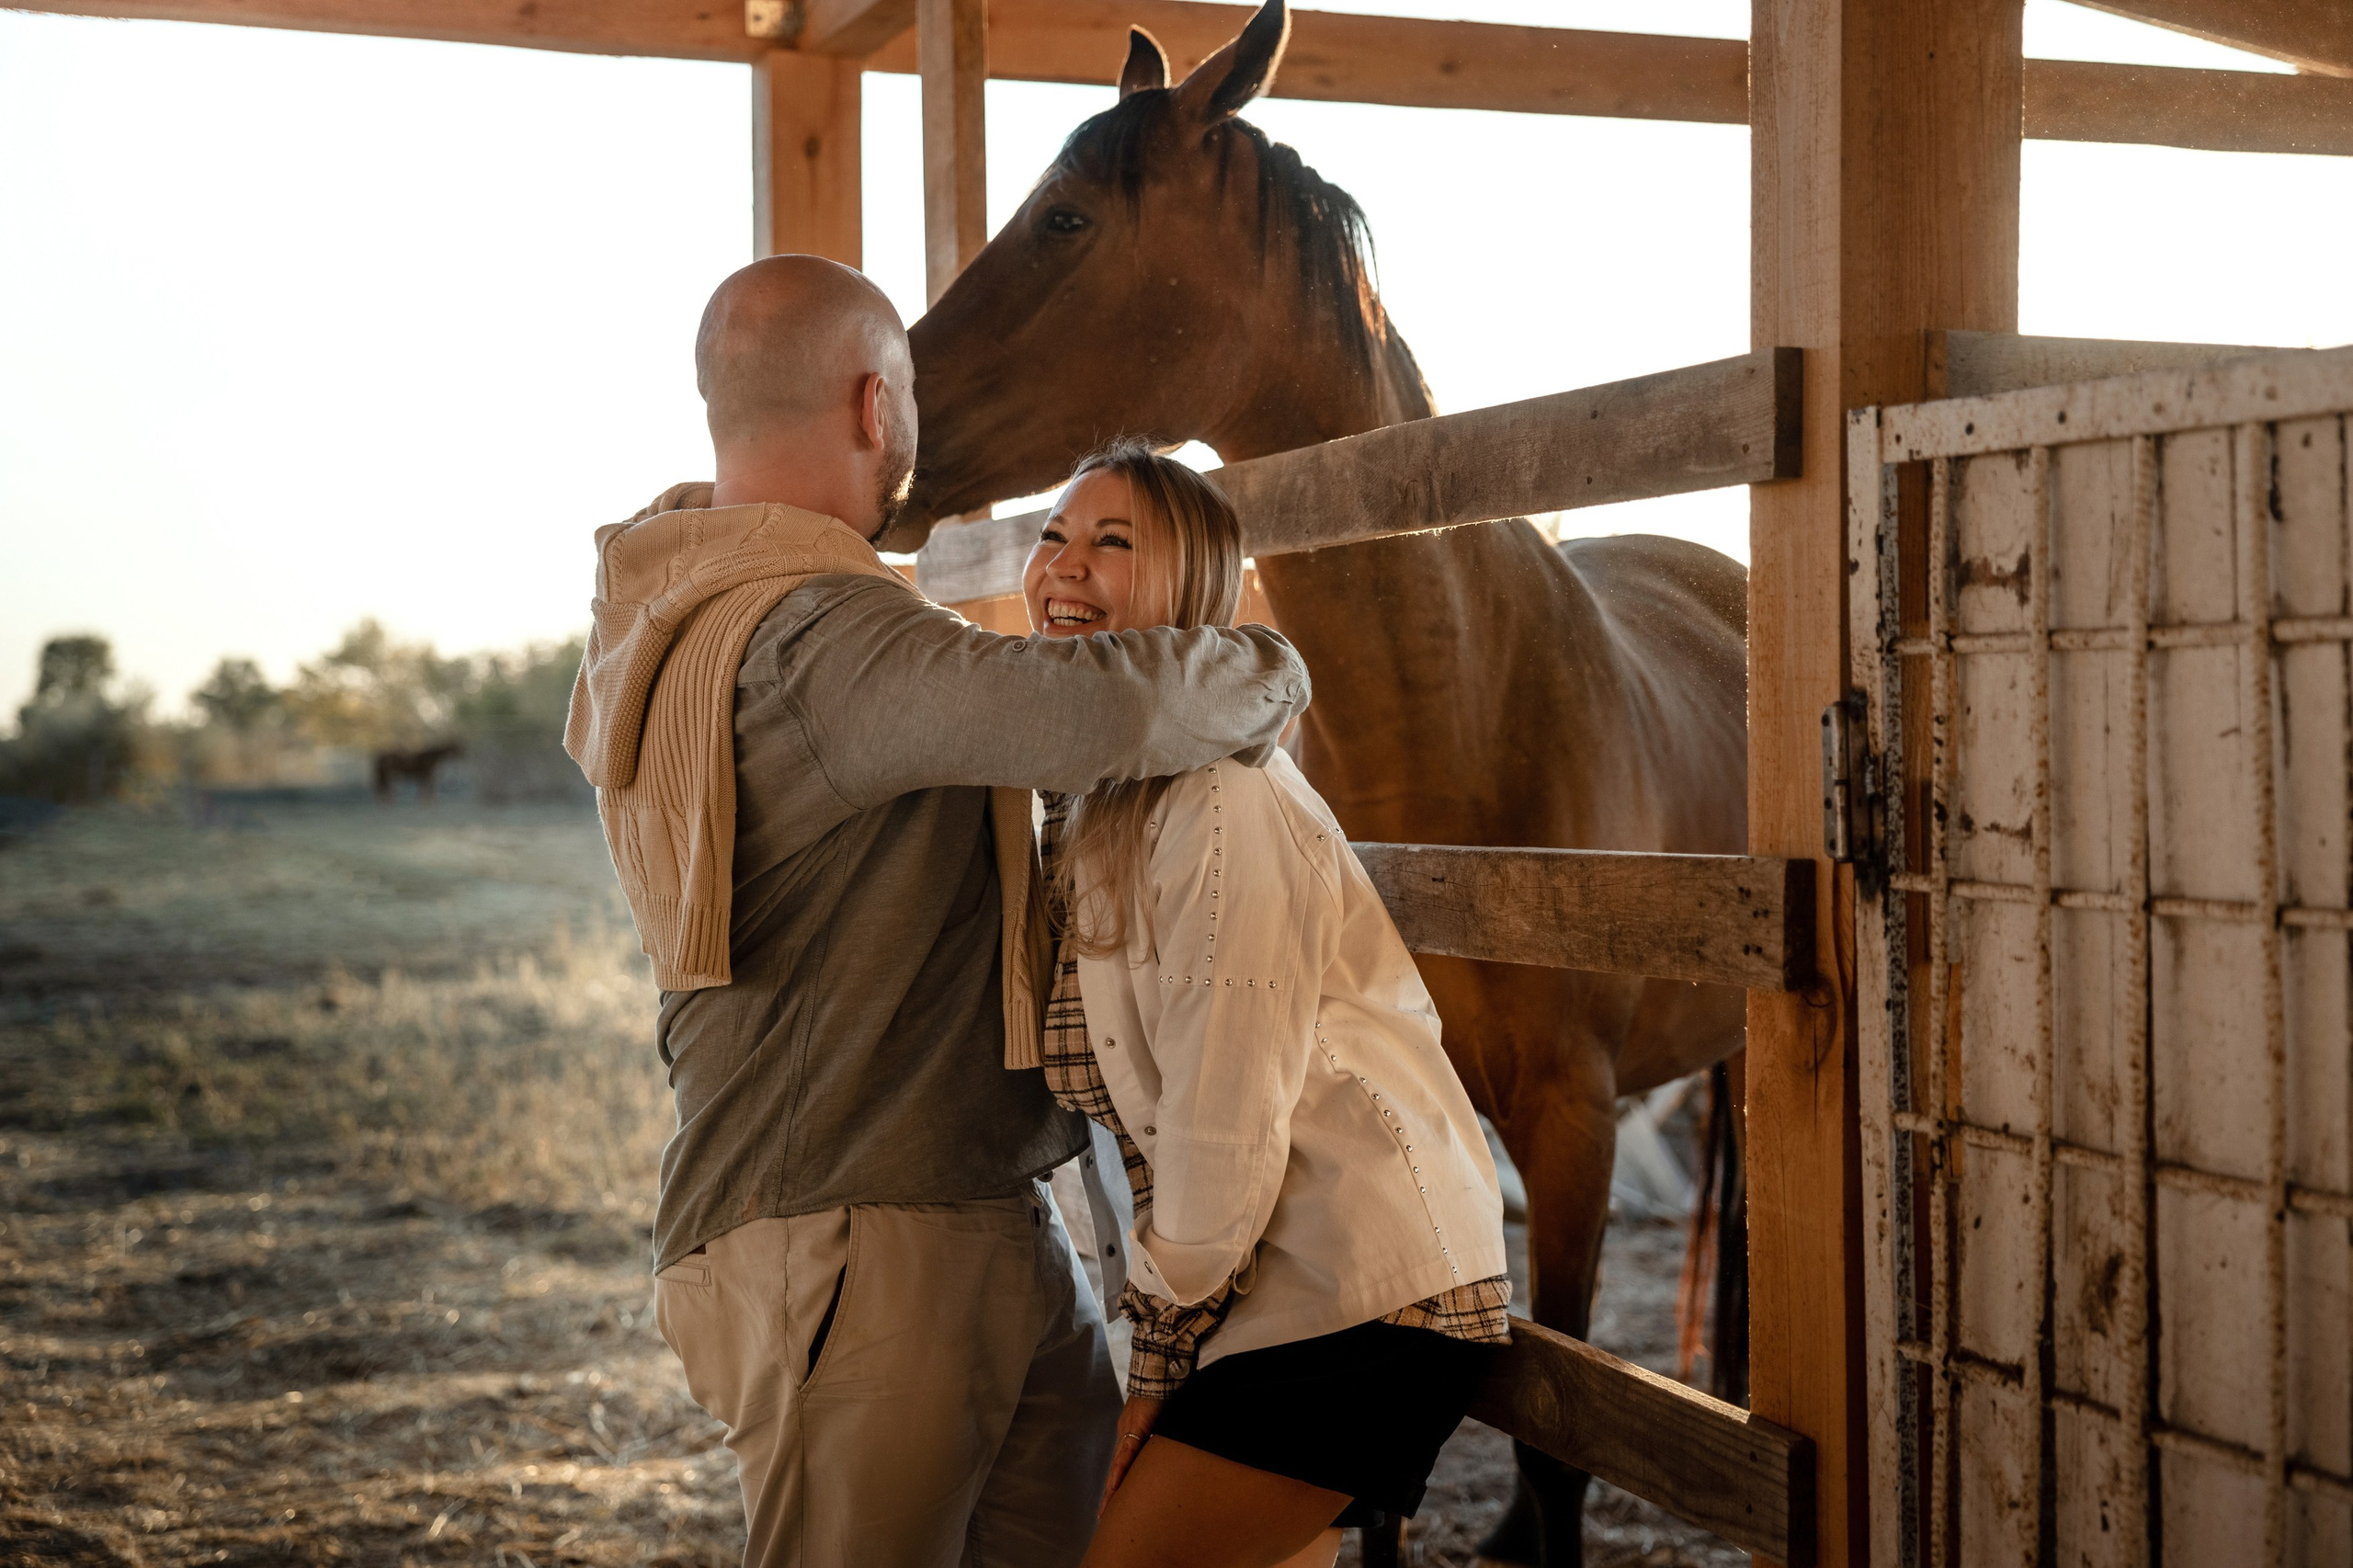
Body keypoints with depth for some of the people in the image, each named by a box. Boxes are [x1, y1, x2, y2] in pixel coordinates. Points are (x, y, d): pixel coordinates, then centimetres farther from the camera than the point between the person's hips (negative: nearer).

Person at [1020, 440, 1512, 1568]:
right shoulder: (1089, 807, 11)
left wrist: (1159, 1356, -11)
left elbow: (1225, 1127, -19)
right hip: (1280, 1283, 9)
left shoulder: (1224, 802, -19)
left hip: (1359, 1290, -9)